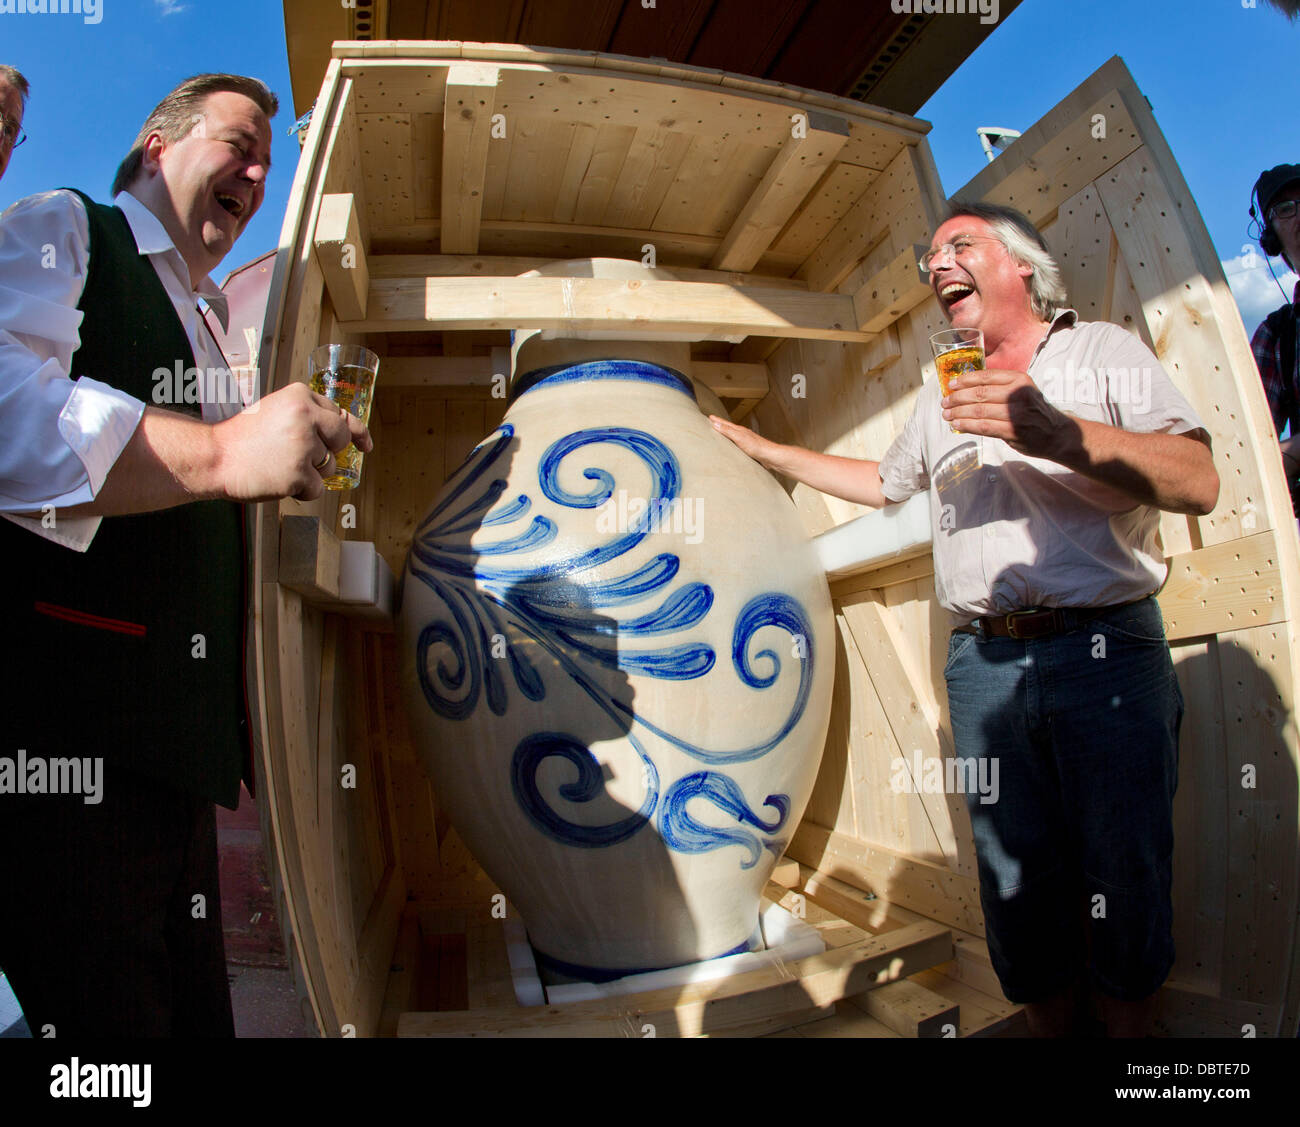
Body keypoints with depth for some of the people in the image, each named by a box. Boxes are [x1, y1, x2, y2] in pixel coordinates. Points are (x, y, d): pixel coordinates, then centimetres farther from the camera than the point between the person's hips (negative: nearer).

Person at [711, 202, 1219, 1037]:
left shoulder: (1104, 350, 6)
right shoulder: (943, 396, 20)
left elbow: (1199, 483, -7)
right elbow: (882, 482, 34)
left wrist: (1062, 436, -23)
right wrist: (763, 449, 35)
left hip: (1106, 654, -3)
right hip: (984, 662, 3)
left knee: (1127, 876, 3)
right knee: (1016, 878, 7)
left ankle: (1130, 1026, 25)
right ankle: (1049, 1028, 25)